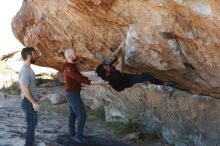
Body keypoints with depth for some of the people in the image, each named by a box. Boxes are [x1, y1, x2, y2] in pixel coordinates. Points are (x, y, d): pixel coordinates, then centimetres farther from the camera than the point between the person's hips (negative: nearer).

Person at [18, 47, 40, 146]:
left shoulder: (27, 68, 9)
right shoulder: (25, 70, -23)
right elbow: (25, 89, -25)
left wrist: (35, 98, 21)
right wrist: (34, 103, -22)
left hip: (31, 101, 10)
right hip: (28, 102, -10)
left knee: (33, 124, 20)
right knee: (31, 125, -1)